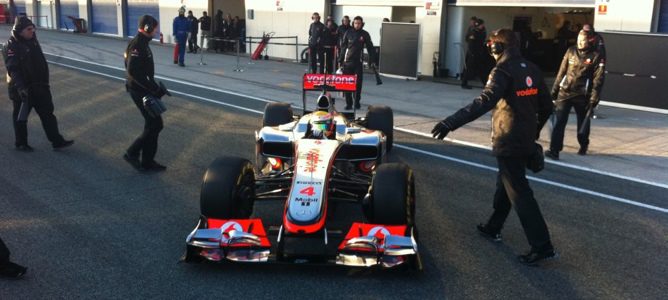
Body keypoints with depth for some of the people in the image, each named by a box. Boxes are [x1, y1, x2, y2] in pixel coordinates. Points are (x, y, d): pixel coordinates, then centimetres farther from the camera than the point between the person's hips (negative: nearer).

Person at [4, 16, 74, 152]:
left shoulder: (33, 41, 7)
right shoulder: (13, 46, -16)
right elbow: (13, 69, -22)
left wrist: (44, 82, 21)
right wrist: (20, 87, -32)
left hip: (39, 86, 7)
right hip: (23, 89, -7)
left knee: (47, 113, 7)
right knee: (21, 116, 8)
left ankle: (57, 141, 10)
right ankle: (20, 143, 23)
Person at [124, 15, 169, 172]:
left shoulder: (142, 43, 13)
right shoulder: (137, 45, -19)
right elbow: (134, 72, -27)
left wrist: (155, 87, 14)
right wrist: (154, 89, -24)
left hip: (143, 89, 10)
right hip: (139, 91, -10)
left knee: (152, 124, 13)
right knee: (155, 124, -6)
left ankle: (147, 162, 19)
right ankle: (132, 153, 5)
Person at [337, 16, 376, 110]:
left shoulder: (365, 34, 2)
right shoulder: (348, 33, 4)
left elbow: (370, 48, 5)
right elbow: (343, 47, 8)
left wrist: (372, 61, 0)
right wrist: (340, 60, 5)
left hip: (358, 62, -1)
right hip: (347, 62, 1)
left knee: (358, 83, 2)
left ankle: (357, 102, 14)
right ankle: (348, 103, 6)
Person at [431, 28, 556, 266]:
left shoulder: (503, 71, -16)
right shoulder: (532, 70, 9)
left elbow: (484, 102, -32)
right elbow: (546, 106, 14)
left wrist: (450, 123, -39)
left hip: (508, 142, -8)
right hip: (525, 140, 9)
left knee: (519, 193, -3)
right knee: (505, 184, 22)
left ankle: (542, 246, -2)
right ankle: (493, 227, 36)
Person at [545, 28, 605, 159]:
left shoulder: (596, 57, -6)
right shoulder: (571, 51, 4)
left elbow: (598, 80, -8)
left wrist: (593, 100, -12)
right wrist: (554, 90, 10)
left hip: (582, 96, -2)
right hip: (564, 92, 2)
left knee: (583, 123, 15)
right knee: (559, 121, -10)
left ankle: (583, 146, 39)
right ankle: (554, 150, -11)